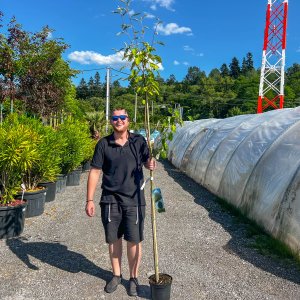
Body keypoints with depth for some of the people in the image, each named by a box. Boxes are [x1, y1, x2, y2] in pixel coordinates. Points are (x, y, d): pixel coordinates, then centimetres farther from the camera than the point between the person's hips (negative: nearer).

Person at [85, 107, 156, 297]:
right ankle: (117, 275, 36)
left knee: (134, 240, 7)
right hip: (111, 200, 1)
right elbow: (95, 172, -1)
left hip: (134, 199, 0)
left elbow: (146, 160, 13)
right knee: (113, 239, 14)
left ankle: (134, 277, 29)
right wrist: (89, 200, -4)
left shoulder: (139, 141, 0)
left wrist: (151, 164, -13)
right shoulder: (103, 144, -1)